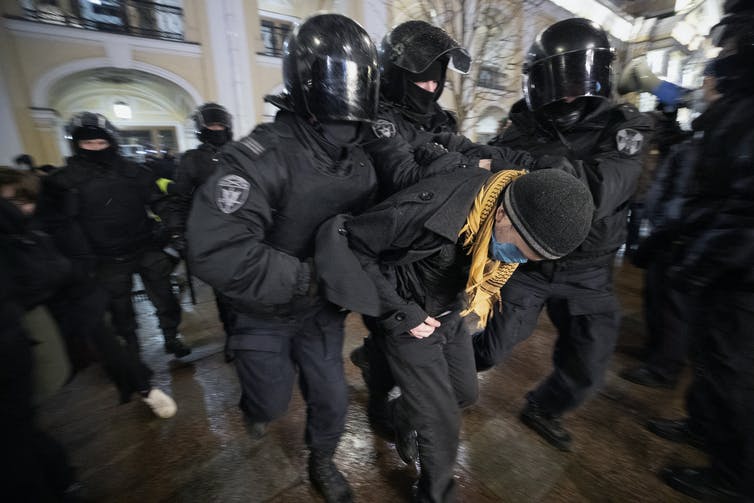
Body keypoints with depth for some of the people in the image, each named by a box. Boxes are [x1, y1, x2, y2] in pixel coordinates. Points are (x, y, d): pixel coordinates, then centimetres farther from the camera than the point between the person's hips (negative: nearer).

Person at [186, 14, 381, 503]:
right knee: (273, 402, 18)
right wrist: (309, 278, -31)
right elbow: (216, 251, -36)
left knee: (332, 397, 15)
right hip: (267, 314, -3)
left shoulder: (362, 162, -4)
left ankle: (322, 463, 50)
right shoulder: (264, 156, -25)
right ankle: (254, 409, 59)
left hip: (323, 311, 4)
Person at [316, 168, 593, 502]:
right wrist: (398, 311, -27)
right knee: (443, 423, 4)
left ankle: (396, 418, 50)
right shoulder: (431, 211, -37)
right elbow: (338, 245, -29)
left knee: (464, 393, 22)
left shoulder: (519, 222, -12)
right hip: (412, 323, -6)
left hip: (451, 318, 7)